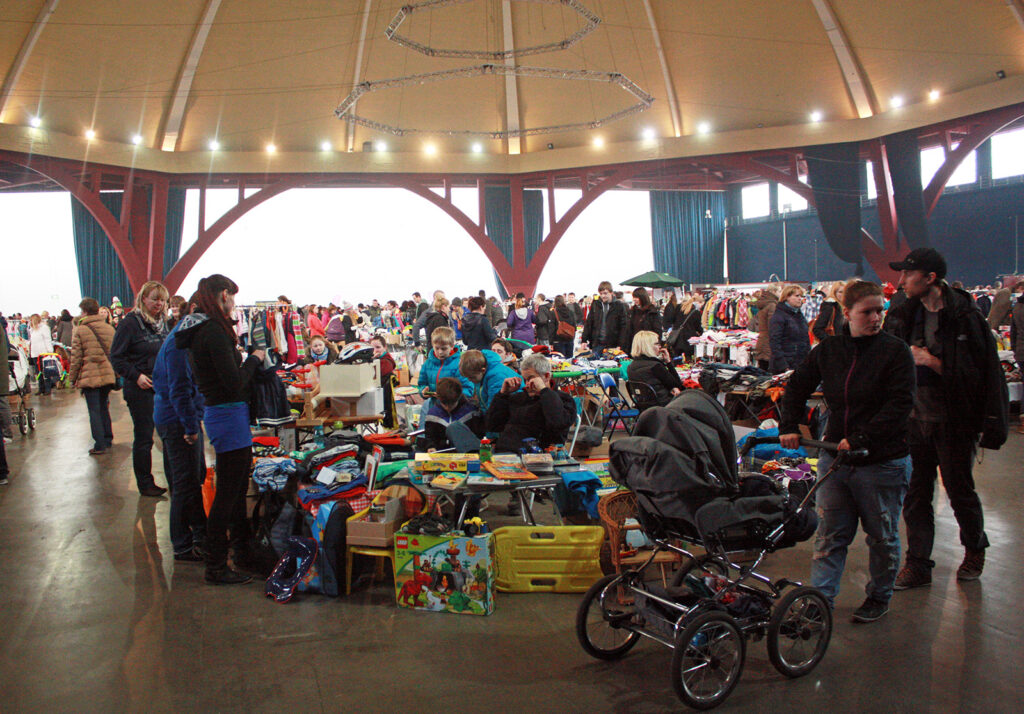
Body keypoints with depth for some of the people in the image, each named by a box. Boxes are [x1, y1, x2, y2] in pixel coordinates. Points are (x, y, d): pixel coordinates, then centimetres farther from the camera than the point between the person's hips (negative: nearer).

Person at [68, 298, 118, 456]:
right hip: (108, 375, 5)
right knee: (103, 408, 18)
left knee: (94, 410, 1)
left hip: (90, 377, -5)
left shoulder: (80, 331, -7)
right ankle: (107, 440, 23)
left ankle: (100, 444, 0)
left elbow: (76, 358, -6)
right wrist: (115, 374, 20)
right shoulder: (110, 328, 6)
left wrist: (72, 378, 3)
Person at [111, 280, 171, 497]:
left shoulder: (162, 322, 11)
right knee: (144, 437, 3)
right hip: (141, 389, -6)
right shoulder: (130, 323, -9)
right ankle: (145, 483, 16)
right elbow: (116, 357, -10)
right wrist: (136, 376, -18)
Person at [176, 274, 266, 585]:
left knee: (238, 487, 21)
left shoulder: (199, 329, 10)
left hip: (218, 411, 10)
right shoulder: (214, 331, -20)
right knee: (227, 493, -1)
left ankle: (243, 551, 35)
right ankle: (216, 567, 10)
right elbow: (234, 383, -22)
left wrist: (235, 347, 10)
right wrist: (254, 358, -9)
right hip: (229, 414, -10)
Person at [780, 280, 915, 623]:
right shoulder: (828, 349, 3)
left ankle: (879, 597, 32)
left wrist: (860, 439, -23)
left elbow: (899, 405, -17)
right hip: (836, 455, 3)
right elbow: (798, 386, 15)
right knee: (830, 533, 8)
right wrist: (789, 426, 3)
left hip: (883, 462, -3)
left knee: (882, 536, 13)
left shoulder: (895, 351, -9)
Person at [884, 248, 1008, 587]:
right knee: (915, 495, 8)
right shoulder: (901, 315, 4)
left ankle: (975, 549, 38)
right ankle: (918, 565, 18)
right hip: (914, 419, 5)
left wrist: (931, 361, -23)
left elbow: (973, 375, -16)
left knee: (959, 490, 11)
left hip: (953, 422, -5)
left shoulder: (965, 318, -13)